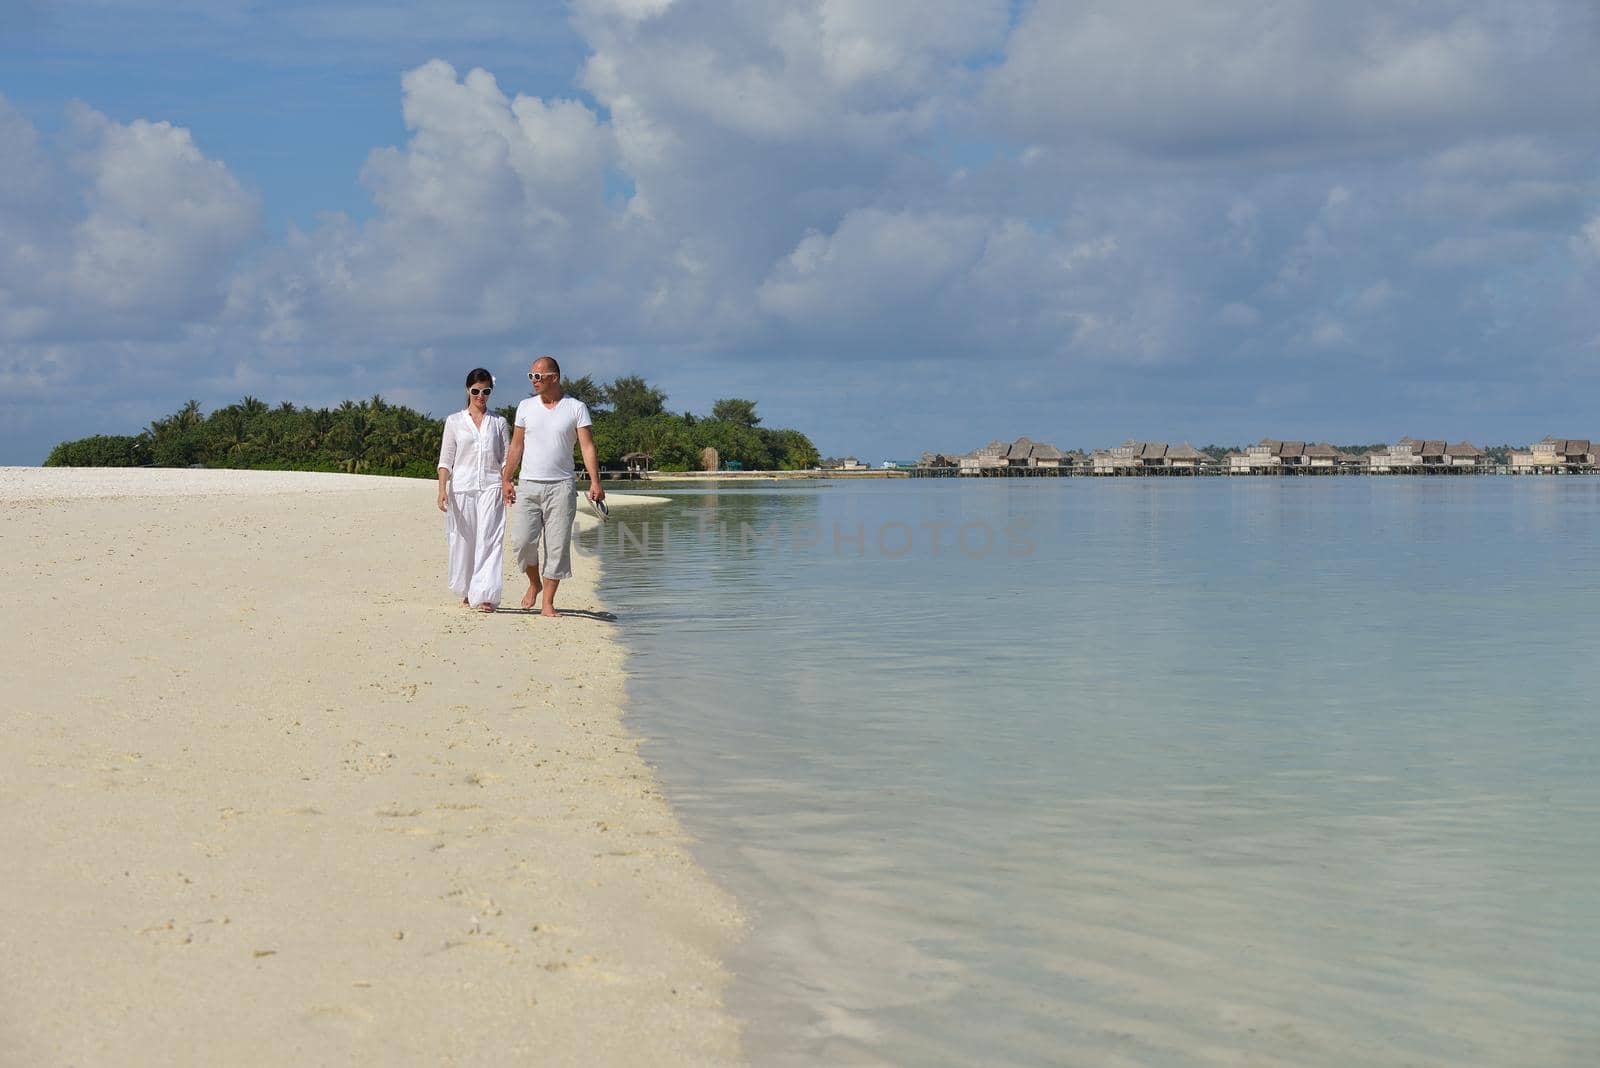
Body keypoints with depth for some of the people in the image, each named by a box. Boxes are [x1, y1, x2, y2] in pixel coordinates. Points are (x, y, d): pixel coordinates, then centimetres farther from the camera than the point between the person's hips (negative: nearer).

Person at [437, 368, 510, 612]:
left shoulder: (499, 422, 12)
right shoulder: (455, 421, 10)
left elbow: (506, 458, 9)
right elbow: (446, 459, 6)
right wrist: (442, 489, -5)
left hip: (491, 487, -1)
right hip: (461, 488, 1)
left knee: (489, 540, -12)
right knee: (462, 541, 3)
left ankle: (486, 596, -18)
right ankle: (467, 592, 19)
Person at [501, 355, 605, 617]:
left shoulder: (576, 408, 0)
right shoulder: (526, 406, 9)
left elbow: (587, 446, -5)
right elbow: (516, 445, 14)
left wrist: (595, 482, -16)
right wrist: (506, 479, 9)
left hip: (561, 486, -2)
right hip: (528, 486, 2)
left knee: (557, 546, -3)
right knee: (522, 540, -7)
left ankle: (547, 603, 4)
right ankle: (534, 583, 20)